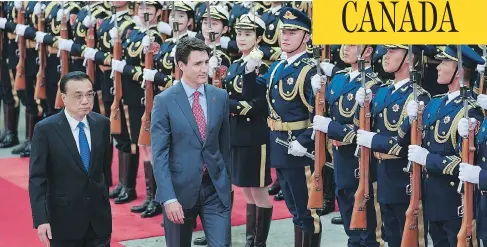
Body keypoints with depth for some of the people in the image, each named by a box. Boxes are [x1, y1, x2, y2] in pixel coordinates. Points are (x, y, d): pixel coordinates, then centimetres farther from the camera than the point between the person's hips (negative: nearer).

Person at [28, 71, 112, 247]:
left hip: (99, 217, 3)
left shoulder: (102, 124, 2)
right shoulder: (45, 129, -10)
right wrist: (41, 219, -18)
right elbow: (37, 178, -11)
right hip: (64, 218, -3)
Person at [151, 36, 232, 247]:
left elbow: (225, 144, 12)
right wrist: (168, 197, -18)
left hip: (216, 188, 2)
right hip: (180, 188, -2)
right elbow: (159, 155, -11)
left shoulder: (220, 97, 4)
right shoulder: (164, 101, -7)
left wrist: (227, 183, 12)